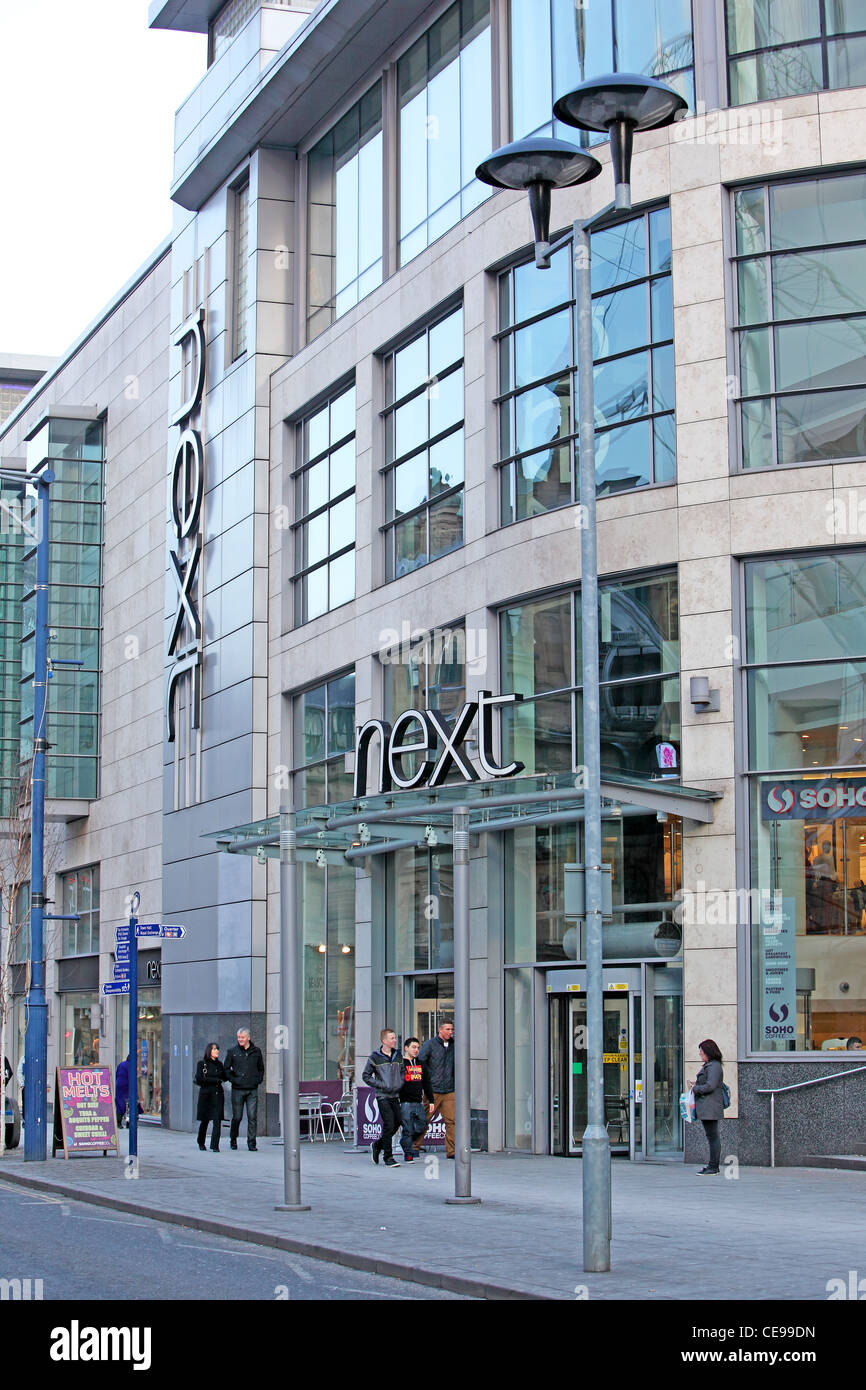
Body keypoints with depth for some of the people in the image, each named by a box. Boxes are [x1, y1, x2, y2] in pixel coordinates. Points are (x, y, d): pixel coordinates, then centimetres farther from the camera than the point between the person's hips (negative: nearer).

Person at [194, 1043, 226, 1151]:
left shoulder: (219, 1064, 12)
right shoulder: (202, 1064, -1)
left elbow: (224, 1077, 14)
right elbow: (199, 1079, -11)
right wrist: (215, 1080, -12)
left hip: (218, 1094, 3)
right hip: (206, 1094, -3)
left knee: (217, 1120, -9)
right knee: (204, 1120, 7)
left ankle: (215, 1146, -10)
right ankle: (201, 1143, 29)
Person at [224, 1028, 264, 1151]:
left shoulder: (256, 1051, 9)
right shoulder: (232, 1052, 4)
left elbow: (261, 1068, 20)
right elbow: (226, 1069, 8)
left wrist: (258, 1080, 6)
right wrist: (233, 1080, -4)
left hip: (252, 1090, 1)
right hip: (237, 1090, -1)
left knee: (252, 1117, -4)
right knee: (237, 1117, 3)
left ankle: (251, 1143, 0)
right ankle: (233, 1140, 22)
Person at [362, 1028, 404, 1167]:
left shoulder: (398, 1056, 10)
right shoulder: (375, 1057, -5)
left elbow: (402, 1072, 20)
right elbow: (366, 1076, -2)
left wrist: (399, 1084, 0)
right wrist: (381, 1085, -13)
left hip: (395, 1096, 6)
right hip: (382, 1096, -6)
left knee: (397, 1123, 5)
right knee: (389, 1124, -12)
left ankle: (378, 1145, 28)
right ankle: (388, 1158, -5)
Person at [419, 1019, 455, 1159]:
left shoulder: (453, 1045, 12)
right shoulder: (430, 1044, -3)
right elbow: (419, 1062, -7)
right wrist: (428, 1078, -9)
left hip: (449, 1090, 4)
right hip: (433, 1090, -4)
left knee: (451, 1121, -4)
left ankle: (451, 1151, -1)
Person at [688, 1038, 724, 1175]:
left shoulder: (714, 1066, -14)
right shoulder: (708, 1065, 18)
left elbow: (710, 1086, -22)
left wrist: (695, 1088, -10)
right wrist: (697, 1083, 11)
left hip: (710, 1107, -11)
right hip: (706, 1108, 11)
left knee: (713, 1136, -8)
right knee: (711, 1136, 12)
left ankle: (713, 1166, -7)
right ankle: (713, 1166, 16)